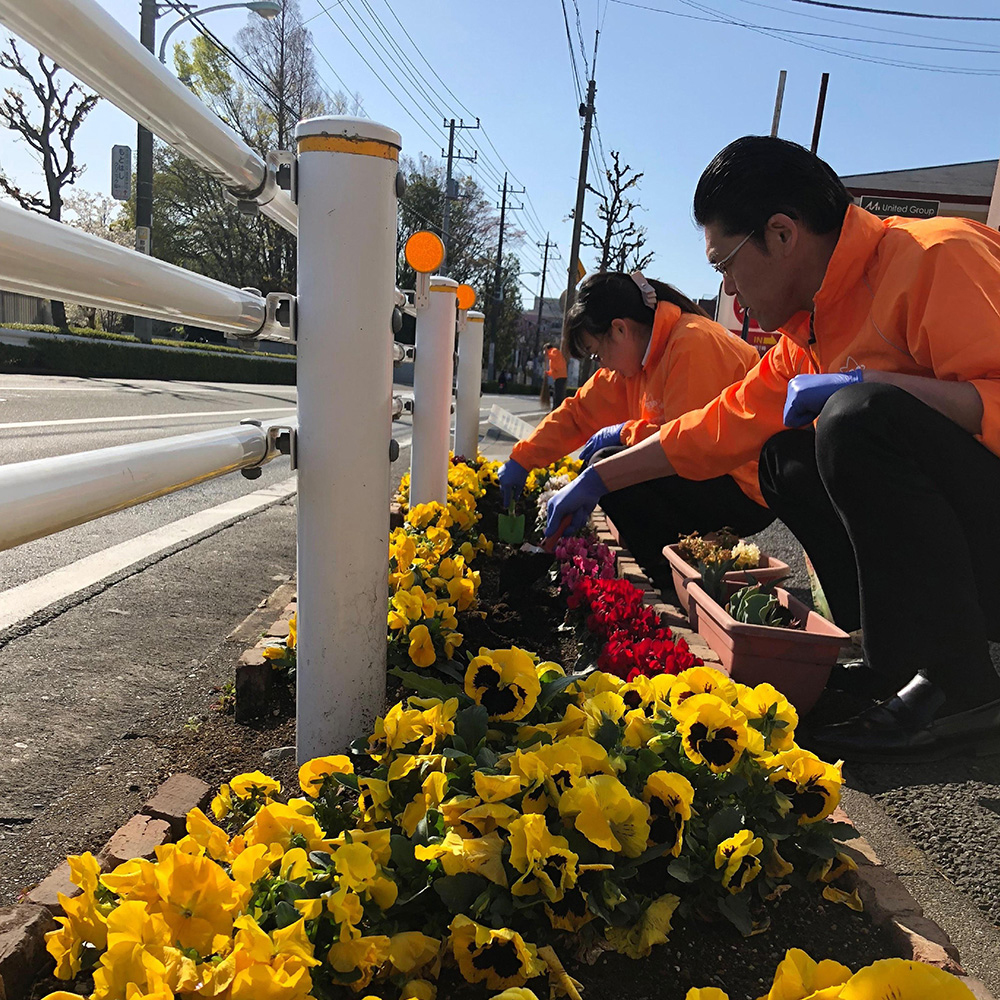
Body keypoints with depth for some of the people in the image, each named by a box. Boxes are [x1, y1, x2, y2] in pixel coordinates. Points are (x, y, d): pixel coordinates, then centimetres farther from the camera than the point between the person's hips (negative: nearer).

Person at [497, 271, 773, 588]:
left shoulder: (693, 342, -20)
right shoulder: (636, 356, 7)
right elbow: (579, 412, 9)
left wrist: (624, 432, -10)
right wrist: (520, 460, 5)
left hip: (746, 488, -10)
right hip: (707, 476, 10)